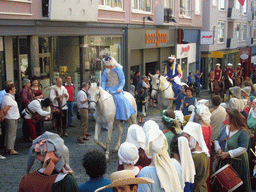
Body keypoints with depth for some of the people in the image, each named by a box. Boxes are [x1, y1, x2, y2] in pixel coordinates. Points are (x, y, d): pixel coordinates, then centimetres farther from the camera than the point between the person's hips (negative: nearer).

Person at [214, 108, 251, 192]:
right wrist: (218, 149, -8)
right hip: (224, 161, 6)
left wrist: (228, 154, -24)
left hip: (237, 162, -6)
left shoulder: (243, 132, -16)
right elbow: (217, 140, 12)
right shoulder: (225, 128, 5)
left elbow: (243, 149, -22)